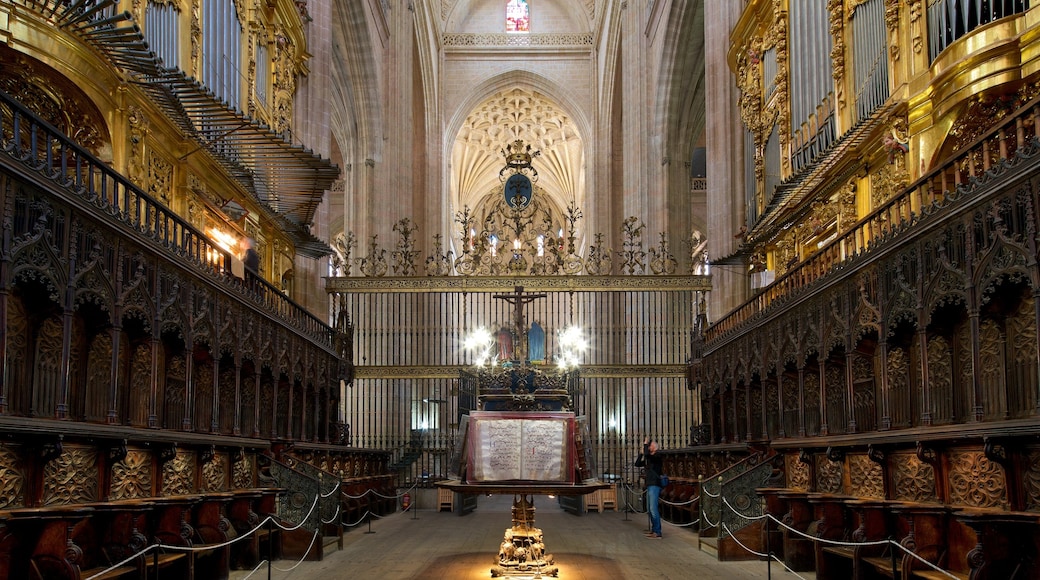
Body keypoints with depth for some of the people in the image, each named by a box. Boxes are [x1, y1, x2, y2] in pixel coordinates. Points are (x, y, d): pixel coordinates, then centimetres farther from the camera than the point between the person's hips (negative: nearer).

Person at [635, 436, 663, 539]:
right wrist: (642, 453, 11)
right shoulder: (648, 458, 17)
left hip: (655, 486, -10)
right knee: (649, 510, 13)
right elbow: (637, 464, 17)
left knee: (653, 509, -14)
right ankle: (653, 530, 21)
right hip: (649, 486, 10)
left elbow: (647, 454, -27)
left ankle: (658, 533, -15)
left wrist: (645, 443, -13)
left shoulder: (657, 457, -9)